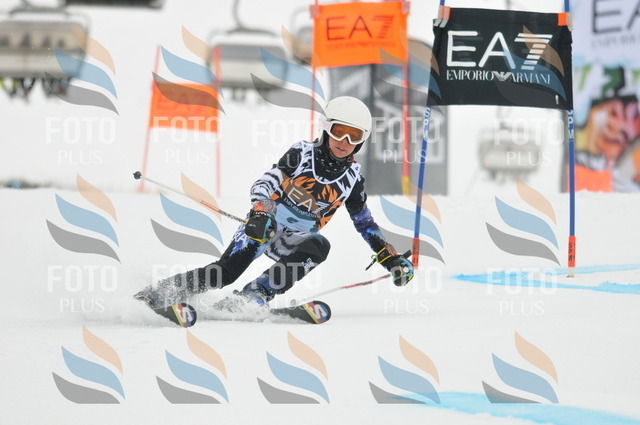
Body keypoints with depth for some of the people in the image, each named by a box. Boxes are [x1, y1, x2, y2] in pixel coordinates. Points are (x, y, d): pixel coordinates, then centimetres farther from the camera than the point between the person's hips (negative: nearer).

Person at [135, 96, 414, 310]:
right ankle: (156, 295, -18)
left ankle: (251, 298, -34)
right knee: (227, 270, -25)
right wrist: (259, 213, -32)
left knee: (319, 247, -32)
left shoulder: (352, 178, 5)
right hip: (264, 226, -3)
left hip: (294, 242, 3)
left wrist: (391, 259, 9)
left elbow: (365, 223, 16)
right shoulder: (302, 153, -4)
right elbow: (265, 184, -12)